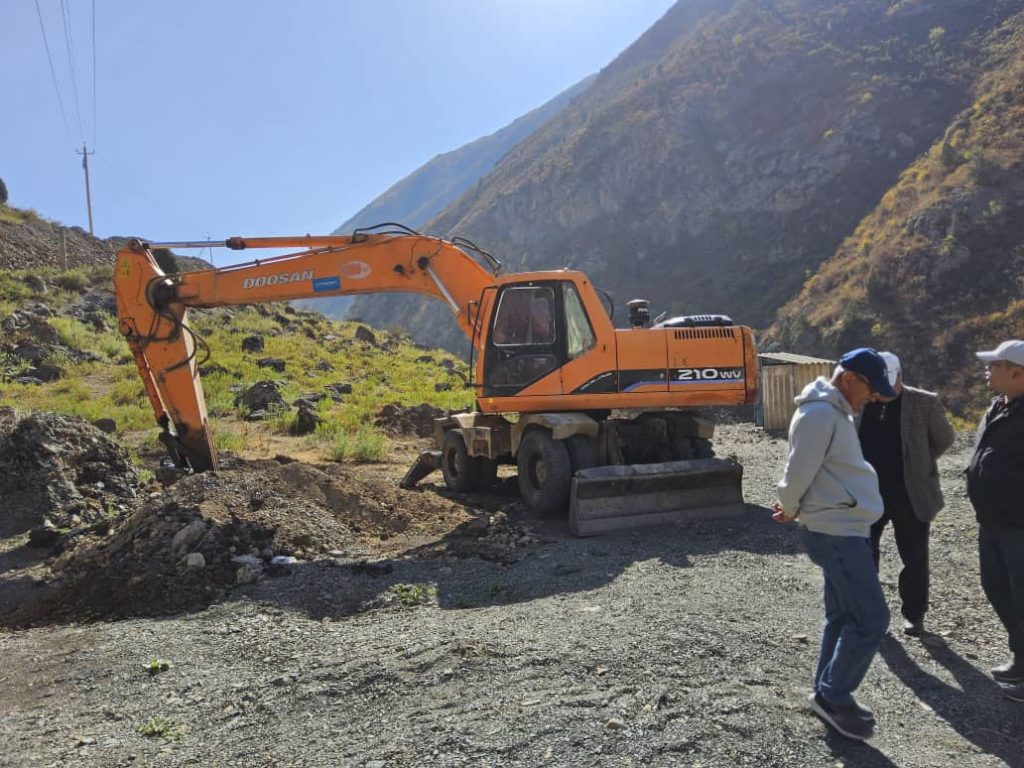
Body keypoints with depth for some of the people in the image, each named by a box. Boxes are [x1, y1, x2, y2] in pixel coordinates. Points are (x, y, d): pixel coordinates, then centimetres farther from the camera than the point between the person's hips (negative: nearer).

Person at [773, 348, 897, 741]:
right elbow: (799, 472, -20)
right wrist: (791, 510, -2)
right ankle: (833, 696, 8)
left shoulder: (836, 412, 16)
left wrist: (792, 509, 14)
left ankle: (829, 696, 25)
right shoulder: (819, 413, -18)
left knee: (843, 616, 15)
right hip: (836, 530, -10)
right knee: (871, 619, -5)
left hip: (843, 528, 10)